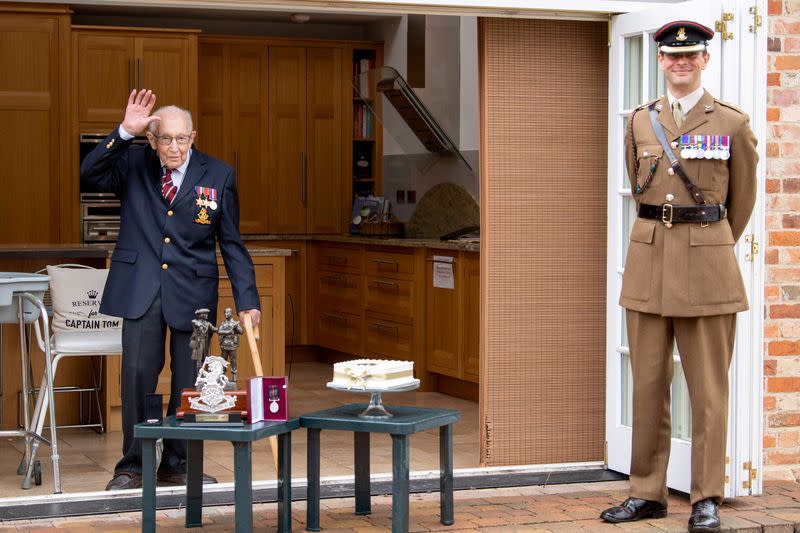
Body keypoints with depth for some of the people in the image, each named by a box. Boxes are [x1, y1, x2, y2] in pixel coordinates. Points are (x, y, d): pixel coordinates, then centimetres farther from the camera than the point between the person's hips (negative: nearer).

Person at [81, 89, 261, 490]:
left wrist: (247, 301, -4)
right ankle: (132, 466, 7)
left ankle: (176, 465, 21)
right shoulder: (133, 164, 3)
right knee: (138, 374, -6)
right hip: (141, 287, -1)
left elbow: (231, 244, 3)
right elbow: (90, 175, -15)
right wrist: (124, 132, -22)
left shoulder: (218, 175, 1)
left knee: (189, 381, 6)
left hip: (193, 290, 1)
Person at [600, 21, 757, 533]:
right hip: (649, 260, 3)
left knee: (708, 389, 0)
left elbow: (743, 198, 11)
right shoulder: (641, 122, 10)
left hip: (707, 261, -3)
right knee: (648, 384, 6)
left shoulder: (733, 123, 1)